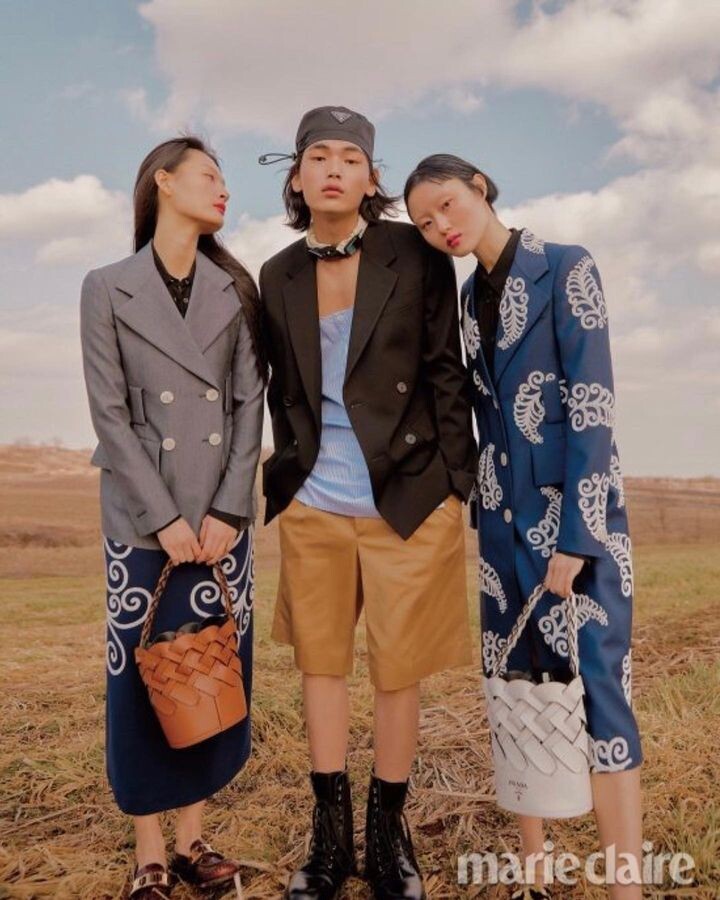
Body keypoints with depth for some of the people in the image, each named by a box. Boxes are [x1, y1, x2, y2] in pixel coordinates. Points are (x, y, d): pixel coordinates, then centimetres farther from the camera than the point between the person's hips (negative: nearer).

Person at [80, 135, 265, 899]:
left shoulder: (235, 290, 8)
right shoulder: (107, 288, 1)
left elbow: (249, 405, 2)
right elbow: (110, 414, -5)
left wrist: (228, 509, -8)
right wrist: (162, 518, -11)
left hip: (221, 517, 3)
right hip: (143, 519, -2)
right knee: (143, 678, 3)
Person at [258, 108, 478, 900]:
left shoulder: (417, 257, -3)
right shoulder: (278, 276, 8)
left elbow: (446, 374, -3)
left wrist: (456, 484, -6)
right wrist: (287, 475, 11)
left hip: (406, 500, -3)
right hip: (312, 505, 4)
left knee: (397, 670, 6)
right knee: (320, 663, 11)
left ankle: (387, 835, 27)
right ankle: (330, 837, 28)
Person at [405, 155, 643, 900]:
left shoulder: (565, 268, -6)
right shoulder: (470, 296, 12)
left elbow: (593, 404, -14)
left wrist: (576, 533, -18)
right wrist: (482, 508, 11)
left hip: (572, 508, -6)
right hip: (503, 513, 6)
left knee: (592, 689, -8)